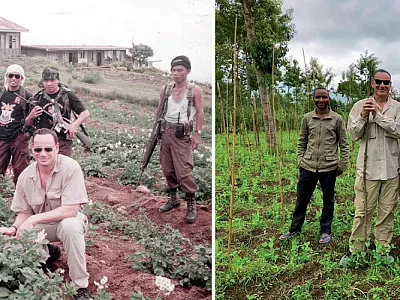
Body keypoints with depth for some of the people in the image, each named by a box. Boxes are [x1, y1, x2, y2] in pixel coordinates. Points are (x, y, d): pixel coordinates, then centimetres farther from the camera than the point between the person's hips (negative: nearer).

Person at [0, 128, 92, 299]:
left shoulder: (70, 168, -23)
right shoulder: (25, 176, -8)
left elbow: (71, 210, -27)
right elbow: (25, 212, 5)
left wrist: (34, 219, -31)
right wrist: (14, 228, -17)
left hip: (68, 219, -4)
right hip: (41, 225, 5)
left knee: (70, 226, -39)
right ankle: (49, 251, 14)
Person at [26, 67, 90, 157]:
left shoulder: (67, 95, 2)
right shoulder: (38, 97, 8)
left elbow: (85, 113, 2)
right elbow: (29, 123, 13)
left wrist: (76, 123, -17)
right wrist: (31, 117, -10)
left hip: (63, 140, -3)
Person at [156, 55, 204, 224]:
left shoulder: (194, 90, -4)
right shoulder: (165, 89, 7)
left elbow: (199, 113, -2)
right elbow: (159, 110, 16)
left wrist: (198, 133, -7)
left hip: (182, 134, -5)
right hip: (165, 132, 5)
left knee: (184, 171, -11)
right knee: (167, 169, 11)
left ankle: (191, 204, 1)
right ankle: (173, 199, 27)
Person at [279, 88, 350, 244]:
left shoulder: (337, 119, -2)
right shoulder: (307, 118, 5)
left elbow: (344, 144, 1)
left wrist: (342, 165, -2)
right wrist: (300, 159, 6)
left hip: (329, 167, -2)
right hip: (308, 166, 2)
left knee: (328, 201, 11)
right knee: (302, 199, 11)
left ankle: (326, 231, 26)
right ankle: (295, 229, 25)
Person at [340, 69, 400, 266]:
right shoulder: (360, 106, 2)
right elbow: (353, 134, -1)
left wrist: (378, 115, -16)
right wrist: (363, 117, -17)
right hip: (368, 167, -1)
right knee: (363, 211, 1)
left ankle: (383, 249, 22)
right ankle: (355, 250, 10)